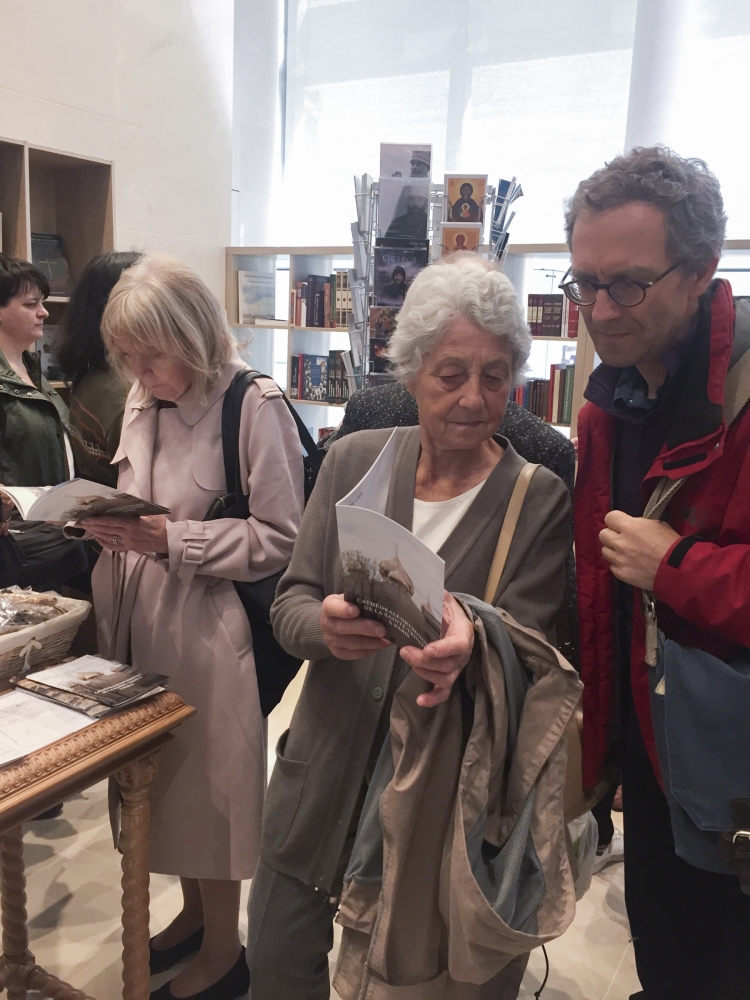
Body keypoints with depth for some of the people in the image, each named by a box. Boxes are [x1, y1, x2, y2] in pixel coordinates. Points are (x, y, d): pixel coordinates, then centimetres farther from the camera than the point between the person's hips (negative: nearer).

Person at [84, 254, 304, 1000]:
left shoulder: (254, 406, -16)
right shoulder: (142, 401, 6)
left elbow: (280, 540, -17)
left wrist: (171, 541, -22)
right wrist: (114, 527, -5)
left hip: (209, 631, -7)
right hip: (144, 620, 7)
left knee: (209, 783, 8)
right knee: (163, 778, 19)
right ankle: (193, 913, 44)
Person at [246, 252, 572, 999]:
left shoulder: (541, 501, -10)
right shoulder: (352, 461, -5)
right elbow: (288, 603, -3)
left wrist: (472, 641, -35)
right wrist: (326, 625, -27)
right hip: (325, 776, 2)